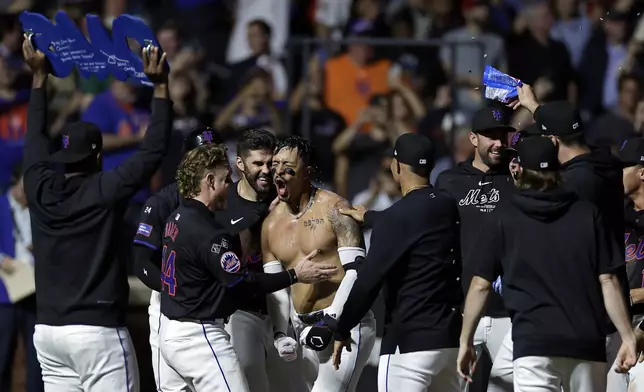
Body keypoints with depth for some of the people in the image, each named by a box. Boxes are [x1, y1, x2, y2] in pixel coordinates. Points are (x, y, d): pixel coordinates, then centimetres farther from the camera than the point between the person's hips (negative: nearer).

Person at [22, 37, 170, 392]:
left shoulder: (40, 189, 3)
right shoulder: (104, 192, -10)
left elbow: (35, 139, 20)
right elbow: (153, 150, -7)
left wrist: (39, 76, 29)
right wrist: (160, 86, -2)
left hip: (48, 329, 6)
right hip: (97, 330, -6)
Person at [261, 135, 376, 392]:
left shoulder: (333, 209, -9)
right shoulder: (272, 224, 10)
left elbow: (356, 270, -14)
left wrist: (332, 320, -21)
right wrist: (280, 334, 2)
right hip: (306, 330, 7)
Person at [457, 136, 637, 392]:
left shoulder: (503, 223, 4)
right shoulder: (588, 215, 9)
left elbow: (481, 285, 5)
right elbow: (608, 281, 5)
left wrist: (465, 342, 14)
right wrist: (628, 338, 8)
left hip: (534, 343, -3)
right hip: (588, 342, 3)